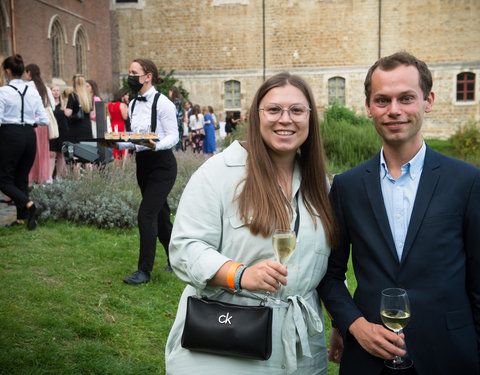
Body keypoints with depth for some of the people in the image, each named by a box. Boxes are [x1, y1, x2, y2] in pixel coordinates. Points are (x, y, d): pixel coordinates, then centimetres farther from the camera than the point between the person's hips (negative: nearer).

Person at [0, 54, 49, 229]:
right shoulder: (33, 91, 5)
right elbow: (45, 120, 6)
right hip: (30, 136, 6)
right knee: (22, 179, 14)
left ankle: (30, 205, -18)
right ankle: (21, 218, 15)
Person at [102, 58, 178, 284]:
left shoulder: (162, 103, -12)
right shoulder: (133, 105, 11)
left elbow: (173, 137, -13)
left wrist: (155, 145, -31)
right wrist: (118, 144, -2)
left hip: (162, 164, -8)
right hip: (142, 163, 8)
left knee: (146, 214, -10)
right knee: (160, 214, 14)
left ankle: (144, 270, 0)